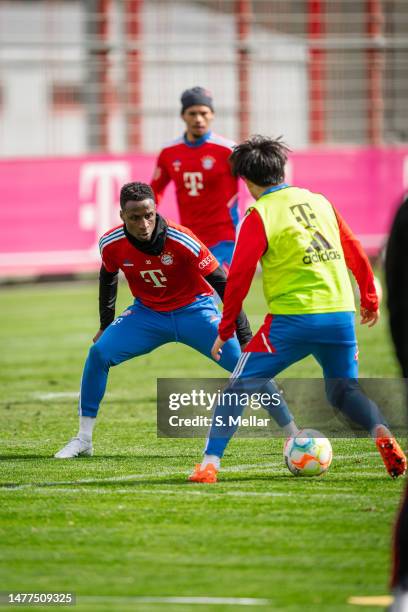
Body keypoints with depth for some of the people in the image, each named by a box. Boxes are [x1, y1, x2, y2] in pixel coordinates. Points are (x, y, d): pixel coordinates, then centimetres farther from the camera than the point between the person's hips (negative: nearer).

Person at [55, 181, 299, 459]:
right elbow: (108, 277, 8)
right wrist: (106, 325, 12)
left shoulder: (181, 241, -28)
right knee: (99, 353, -17)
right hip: (147, 312, 3)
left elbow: (222, 284, -21)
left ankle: (296, 437, -4)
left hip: (194, 310, -3)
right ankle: (83, 440, -4)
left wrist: (245, 338, -22)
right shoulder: (111, 244, -17)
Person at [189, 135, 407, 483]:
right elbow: (355, 254, 17)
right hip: (341, 316, 5)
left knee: (239, 386, 6)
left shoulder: (260, 216, -3)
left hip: (293, 320, -5)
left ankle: (210, 463, -3)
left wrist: (225, 331, 4)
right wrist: (370, 299, 30)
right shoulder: (321, 202, 12)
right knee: (344, 392, 21)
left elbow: (239, 278, -4)